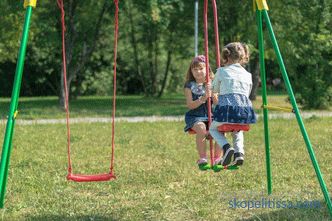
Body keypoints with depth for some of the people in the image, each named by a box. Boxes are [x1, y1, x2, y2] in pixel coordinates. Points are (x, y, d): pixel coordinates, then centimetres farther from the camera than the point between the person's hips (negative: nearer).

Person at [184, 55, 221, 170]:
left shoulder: (211, 85, 8)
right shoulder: (189, 85, 2)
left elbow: (217, 103, 1)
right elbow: (190, 105, -6)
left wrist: (211, 93, -16)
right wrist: (202, 99, -19)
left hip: (210, 116, 3)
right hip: (194, 117, -2)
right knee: (201, 129, -35)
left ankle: (217, 158, -11)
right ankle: (202, 159, -23)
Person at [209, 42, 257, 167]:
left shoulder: (221, 71, 10)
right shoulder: (247, 74, 19)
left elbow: (214, 89, 23)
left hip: (227, 107, -4)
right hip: (245, 107, 4)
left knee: (213, 128, 21)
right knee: (237, 130, 33)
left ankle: (226, 147, -8)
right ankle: (239, 153, 8)